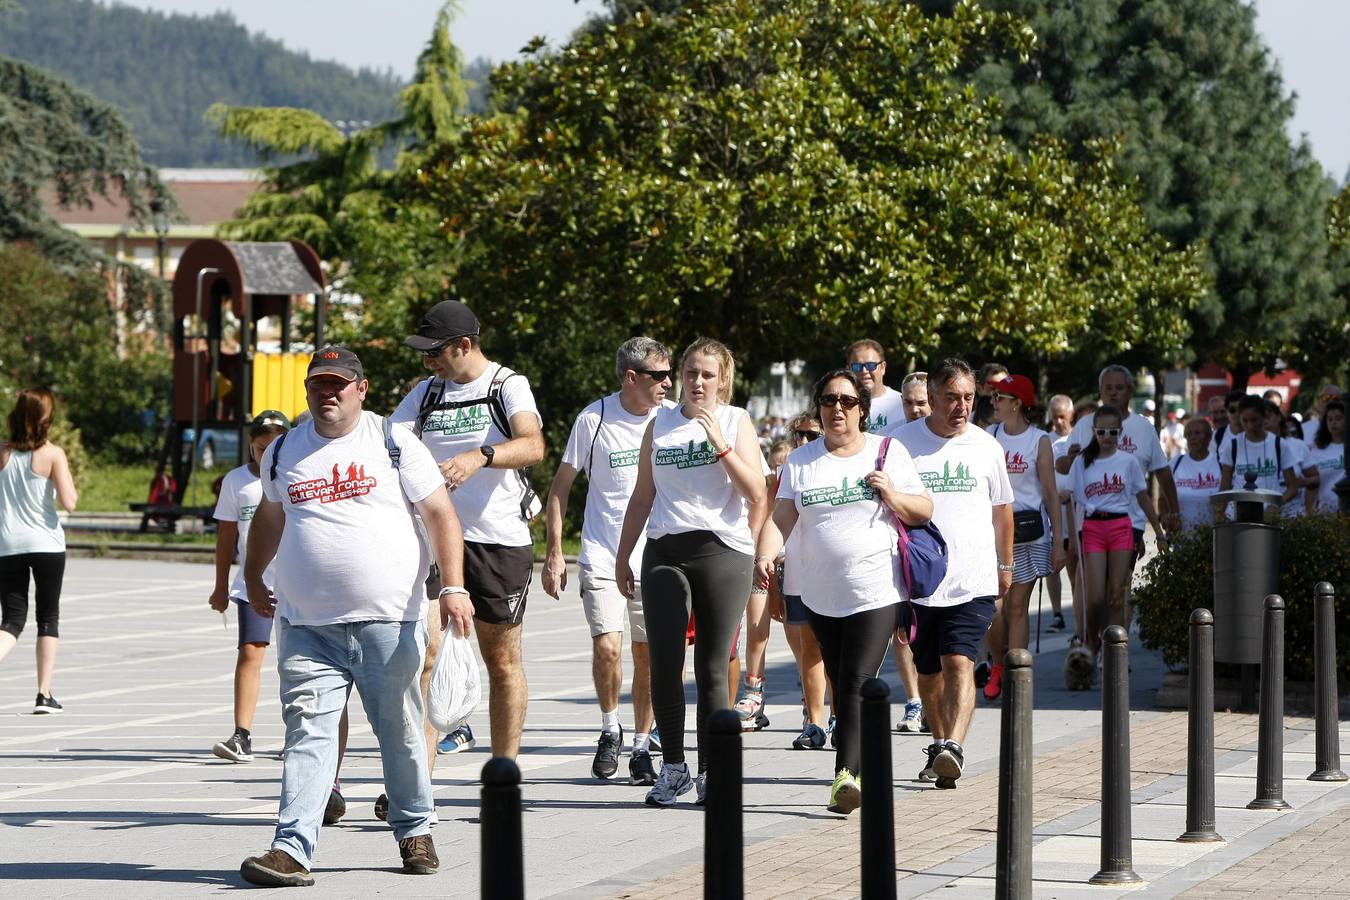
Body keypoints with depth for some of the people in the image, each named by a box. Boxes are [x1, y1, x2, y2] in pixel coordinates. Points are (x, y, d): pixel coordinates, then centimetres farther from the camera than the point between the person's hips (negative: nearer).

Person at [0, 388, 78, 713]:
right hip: (46, 545, -2)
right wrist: (72, 489, 8)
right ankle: (44, 694, 9)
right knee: (48, 618, 11)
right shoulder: (53, 454, -8)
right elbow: (68, 503, -14)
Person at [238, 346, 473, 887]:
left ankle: (415, 831, 25)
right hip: (305, 626, 2)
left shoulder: (394, 443, 2)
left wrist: (453, 586, -12)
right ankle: (292, 849, -14)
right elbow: (270, 515, 31)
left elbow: (440, 514, -1)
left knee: (401, 731, 7)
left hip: (389, 622, -2)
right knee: (307, 734, -8)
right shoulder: (283, 452, 12)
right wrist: (253, 580, 36)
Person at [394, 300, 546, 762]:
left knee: (503, 662, 7)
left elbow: (533, 446, -21)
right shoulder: (426, 394, 11)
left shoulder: (508, 386, -4)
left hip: (501, 541, -3)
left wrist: (480, 456, -38)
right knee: (420, 653, -8)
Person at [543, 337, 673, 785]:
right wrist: (554, 553, -1)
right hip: (602, 557, -2)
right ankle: (610, 729, 9)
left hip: (656, 557, 2)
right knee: (607, 646, -16)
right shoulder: (594, 419, -5)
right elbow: (561, 486, 3)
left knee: (648, 655, 3)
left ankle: (641, 748, 18)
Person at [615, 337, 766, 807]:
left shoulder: (736, 422, 6)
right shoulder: (660, 425, 14)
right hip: (665, 551, 2)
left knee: (712, 667, -1)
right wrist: (622, 556, 17)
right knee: (663, 664, -4)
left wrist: (721, 445, -12)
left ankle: (710, 770, 6)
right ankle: (672, 767, 7)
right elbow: (643, 496, 19)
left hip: (722, 550, -2)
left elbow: (756, 493, -3)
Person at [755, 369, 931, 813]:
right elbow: (780, 517, 3)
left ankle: (847, 775, -24)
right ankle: (863, 772, 22)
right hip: (821, 595, 4)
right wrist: (765, 556, -16)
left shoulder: (888, 452, 4)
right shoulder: (800, 461, 10)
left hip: (876, 592, -4)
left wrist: (892, 495, -14)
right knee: (842, 688, 10)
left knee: (858, 683, -15)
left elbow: (924, 512, 7)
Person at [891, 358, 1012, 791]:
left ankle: (953, 748, -30)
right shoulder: (902, 442, 0)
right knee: (928, 673, 12)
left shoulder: (985, 446, 7)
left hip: (973, 581, -1)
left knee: (959, 663, -18)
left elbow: (1001, 510, 20)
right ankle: (940, 744, 30)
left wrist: (1005, 565, 25)